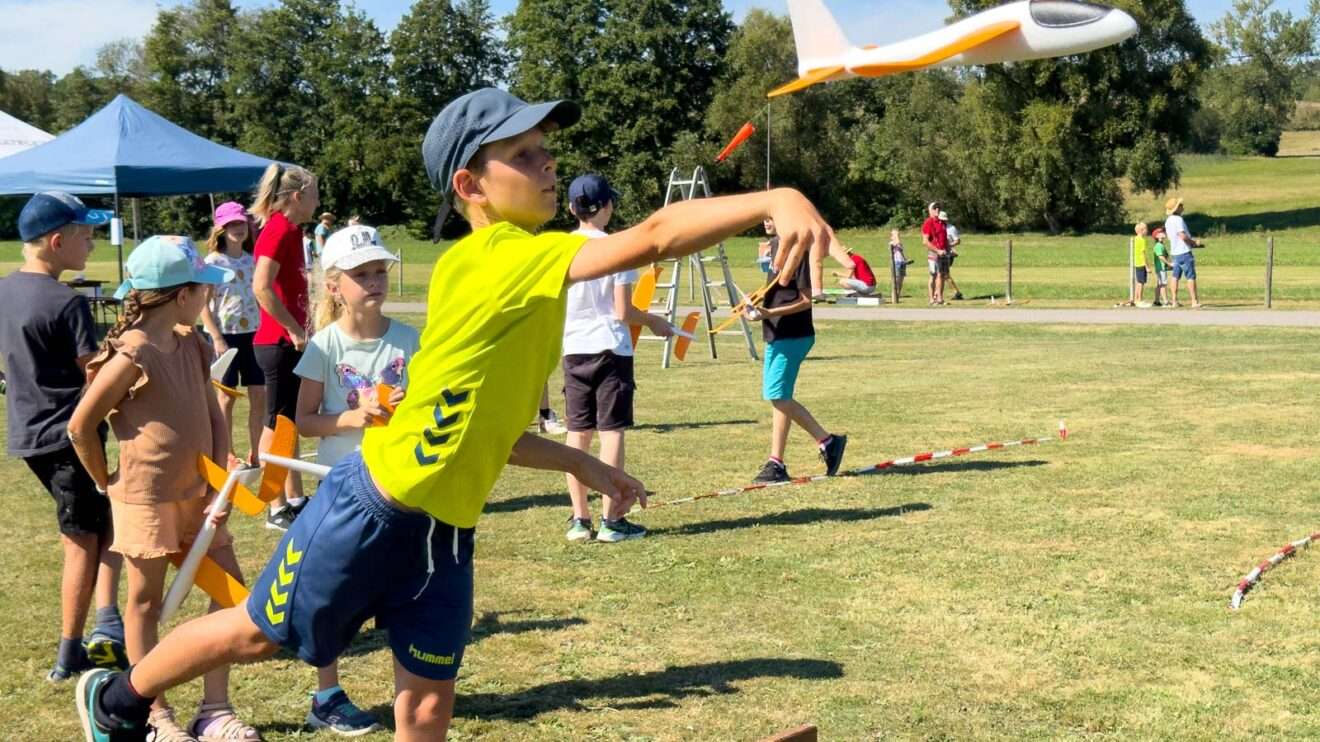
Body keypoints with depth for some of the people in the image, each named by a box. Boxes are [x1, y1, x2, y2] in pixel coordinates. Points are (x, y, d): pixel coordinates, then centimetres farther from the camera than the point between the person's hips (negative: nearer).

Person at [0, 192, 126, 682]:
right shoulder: (66, 304, -18)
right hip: (69, 434, -8)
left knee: (98, 525, 16)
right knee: (83, 541, 3)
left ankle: (107, 625, 11)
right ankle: (70, 656, 7)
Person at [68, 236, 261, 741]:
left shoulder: (193, 346, 4)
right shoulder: (131, 356, -18)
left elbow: (214, 418, 7)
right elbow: (80, 427, -12)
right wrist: (109, 484, -1)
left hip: (196, 494, 7)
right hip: (146, 498, -7)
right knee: (146, 602, 7)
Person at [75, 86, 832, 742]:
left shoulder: (520, 279, 7)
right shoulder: (494, 260, -22)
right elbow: (654, 237, -36)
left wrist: (579, 463, 10)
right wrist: (775, 199, -44)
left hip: (448, 529, 8)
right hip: (373, 510, -8)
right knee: (257, 634, 13)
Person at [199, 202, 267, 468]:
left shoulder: (252, 260, 9)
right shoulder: (213, 262, -7)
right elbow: (203, 305, -10)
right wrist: (217, 339, -16)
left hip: (252, 334, 5)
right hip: (225, 335, -5)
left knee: (259, 395, 5)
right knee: (226, 396, 4)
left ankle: (255, 453, 15)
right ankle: (228, 455, 13)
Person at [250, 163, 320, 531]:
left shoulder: (289, 231, 14)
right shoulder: (279, 230, -15)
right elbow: (262, 287, -25)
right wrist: (295, 330, -20)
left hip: (289, 341, 10)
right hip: (279, 343, -10)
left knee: (290, 423, 15)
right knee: (278, 424, -3)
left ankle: (295, 500, 23)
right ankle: (277, 509, 4)